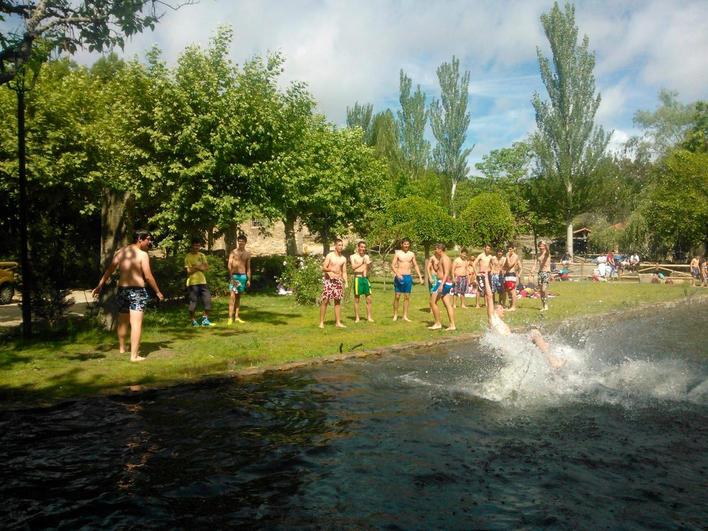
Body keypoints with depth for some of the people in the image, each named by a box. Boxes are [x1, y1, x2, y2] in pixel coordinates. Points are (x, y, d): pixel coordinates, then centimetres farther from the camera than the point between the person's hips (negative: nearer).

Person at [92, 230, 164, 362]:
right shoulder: (143, 254, -10)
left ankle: (122, 348, 39)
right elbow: (148, 276, -12)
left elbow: (109, 271, 9)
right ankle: (134, 355, -11)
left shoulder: (120, 252, 7)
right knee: (136, 323, -8)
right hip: (137, 290, -6)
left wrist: (99, 286, 17)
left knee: (122, 321, 22)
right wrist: (158, 292, -2)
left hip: (122, 289, 6)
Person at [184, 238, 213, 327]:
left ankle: (205, 320, 12)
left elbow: (206, 268, 5)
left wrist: (195, 267, -10)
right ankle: (193, 321, 12)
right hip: (192, 282, -5)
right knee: (193, 302, 0)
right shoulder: (188, 256, -6)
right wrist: (200, 267, -9)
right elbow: (189, 270, -14)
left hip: (202, 281, 6)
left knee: (207, 300, 2)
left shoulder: (202, 255, 13)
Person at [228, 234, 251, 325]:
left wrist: (248, 279, 8)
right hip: (234, 276, -4)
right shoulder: (233, 252, -1)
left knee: (238, 296, 10)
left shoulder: (247, 254, 10)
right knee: (232, 296, -11)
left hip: (243, 276, 4)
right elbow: (229, 265, -8)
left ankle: (236, 317, 14)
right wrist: (231, 278, -16)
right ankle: (230, 318, -16)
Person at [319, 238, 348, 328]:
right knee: (325, 301, -7)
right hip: (328, 280, -5)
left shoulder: (343, 258, 10)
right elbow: (323, 268, -8)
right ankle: (321, 322, -2)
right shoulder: (329, 256, -4)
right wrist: (331, 269, -27)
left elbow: (344, 272, 14)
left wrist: (346, 282, 3)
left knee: (338, 301, 6)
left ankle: (338, 322, 11)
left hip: (338, 280, 5)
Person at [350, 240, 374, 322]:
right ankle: (357, 317, 8)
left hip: (366, 278, 4)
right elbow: (353, 267, -11)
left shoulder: (366, 256, 14)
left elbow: (368, 269, 8)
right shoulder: (353, 256, 3)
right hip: (358, 278, -4)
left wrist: (368, 264, -13)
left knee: (369, 299, 3)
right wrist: (362, 263, -21)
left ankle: (369, 317, 10)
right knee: (356, 299, 2)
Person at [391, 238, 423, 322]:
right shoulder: (397, 253, -1)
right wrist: (397, 274, -22)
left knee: (407, 297, 5)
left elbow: (416, 266, 14)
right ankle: (395, 315, 9)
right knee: (397, 296, -1)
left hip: (408, 277, 3)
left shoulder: (412, 254, 9)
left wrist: (420, 277, 6)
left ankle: (405, 316, 11)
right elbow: (392, 265, -6)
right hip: (399, 277, -3)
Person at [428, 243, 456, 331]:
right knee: (448, 305, 6)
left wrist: (441, 285, -29)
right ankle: (452, 325, 3)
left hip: (443, 283, -10)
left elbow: (446, 273, -22)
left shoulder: (444, 259, -12)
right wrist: (437, 258, 20)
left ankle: (437, 324, 0)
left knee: (433, 302, -3)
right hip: (449, 283, 10)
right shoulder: (443, 258, 19)